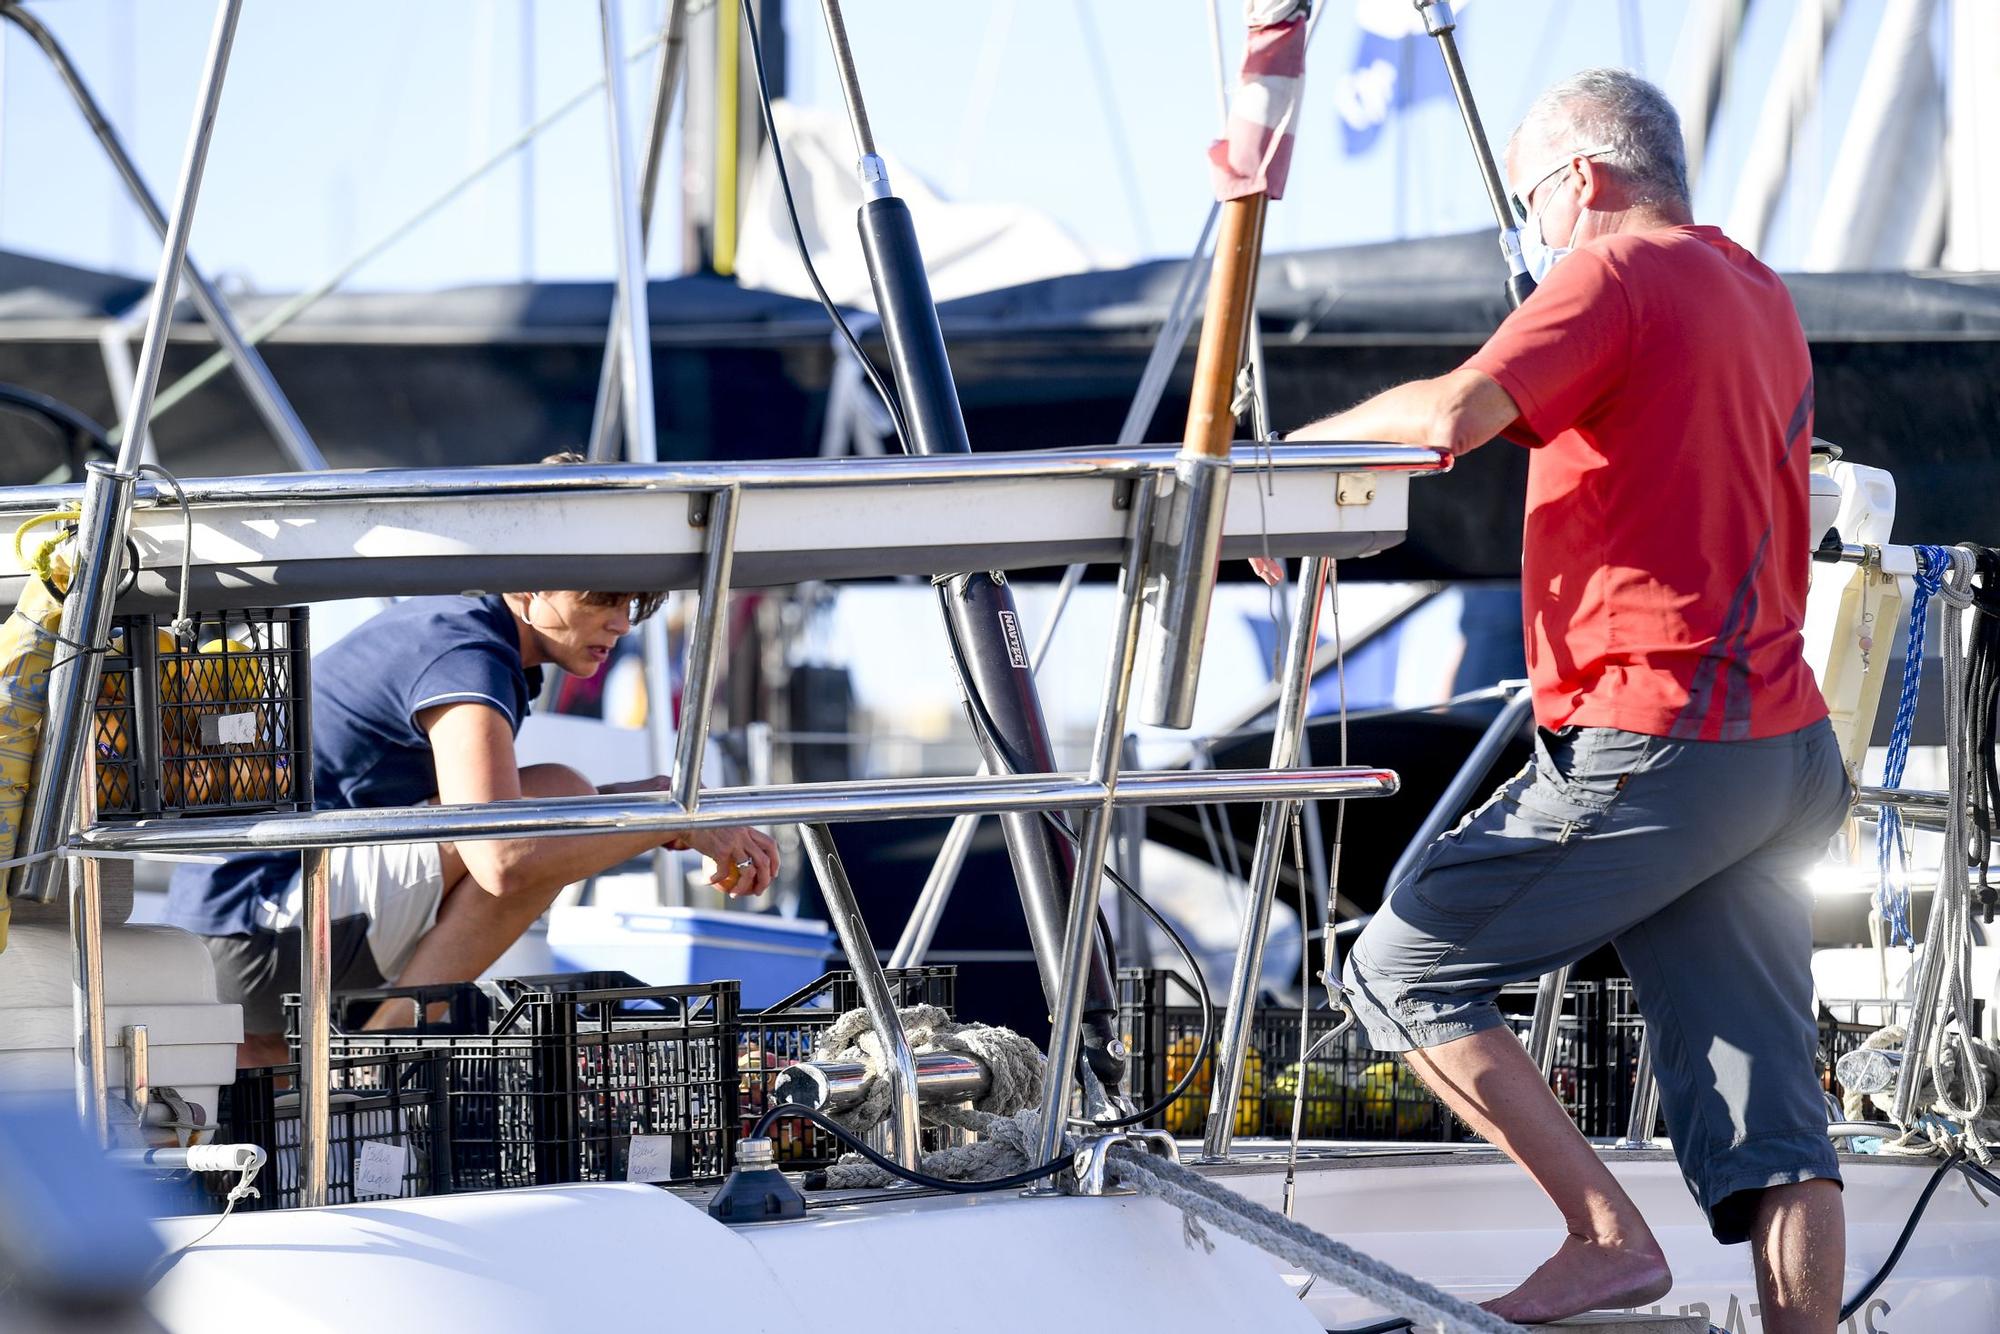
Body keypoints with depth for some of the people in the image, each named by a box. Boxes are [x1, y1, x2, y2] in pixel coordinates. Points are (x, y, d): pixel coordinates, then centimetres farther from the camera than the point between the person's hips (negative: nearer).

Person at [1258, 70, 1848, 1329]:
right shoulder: (1760, 294, 20)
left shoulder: (1619, 275, -7)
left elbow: (1453, 414, -21)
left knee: (1404, 969, 2)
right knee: (1764, 1108, 2)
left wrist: (1301, 447, -6)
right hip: (1784, 743, 9)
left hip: (1652, 741, -9)